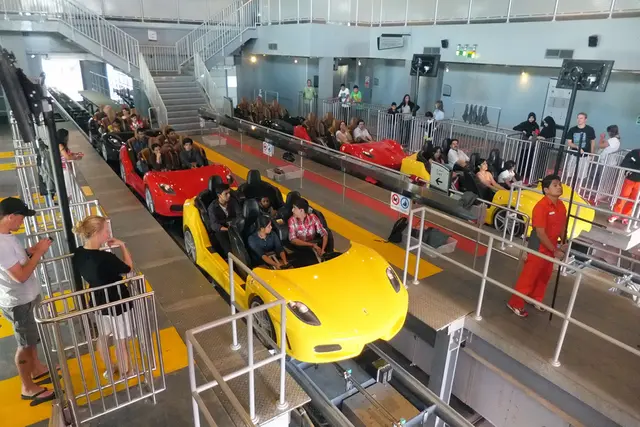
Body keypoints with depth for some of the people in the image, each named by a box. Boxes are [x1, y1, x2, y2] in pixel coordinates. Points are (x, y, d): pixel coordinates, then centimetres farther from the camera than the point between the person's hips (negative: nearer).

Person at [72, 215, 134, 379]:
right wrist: (122, 245, -8)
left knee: (103, 337, 26)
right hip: (117, 303, -7)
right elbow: (128, 268, -14)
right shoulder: (106, 258, -33)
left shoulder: (78, 254, -11)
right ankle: (126, 372, 35)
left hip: (97, 302, 7)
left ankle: (109, 369, 46)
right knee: (121, 341, 14)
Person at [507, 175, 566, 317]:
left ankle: (536, 299, 42)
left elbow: (562, 226, 13)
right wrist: (555, 250, -21)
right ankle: (515, 303, 14)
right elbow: (540, 233, -25)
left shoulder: (561, 205, 1)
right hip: (538, 248, -8)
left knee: (544, 276, 22)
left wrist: (564, 244, -1)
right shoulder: (541, 206, -25)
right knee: (528, 276, 1)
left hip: (551, 247, 8)